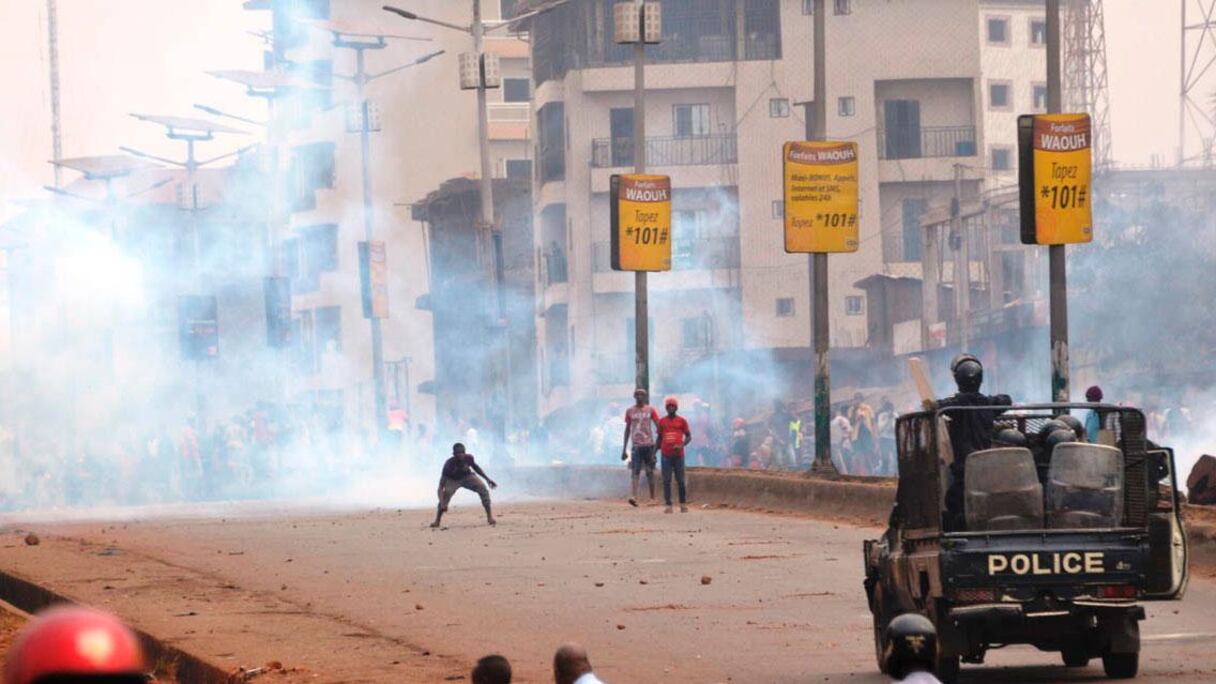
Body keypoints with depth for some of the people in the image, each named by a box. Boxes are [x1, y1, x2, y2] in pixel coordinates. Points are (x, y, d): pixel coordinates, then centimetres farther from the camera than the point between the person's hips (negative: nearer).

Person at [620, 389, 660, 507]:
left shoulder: (650, 410, 5)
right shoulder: (630, 411, 8)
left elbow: (659, 426, 2)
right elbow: (627, 430, 13)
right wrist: (624, 449, 11)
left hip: (649, 444, 0)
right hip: (636, 446, 0)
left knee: (650, 472, 6)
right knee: (635, 471, -13)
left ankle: (652, 497, 16)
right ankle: (633, 497, -24)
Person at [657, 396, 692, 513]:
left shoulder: (682, 421, 3)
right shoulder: (662, 421, 8)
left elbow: (689, 436, 3)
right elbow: (659, 438, 15)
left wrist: (681, 445, -15)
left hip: (678, 455, -1)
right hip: (666, 455, 1)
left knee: (680, 481, 2)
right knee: (666, 481, -3)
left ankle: (683, 504, 15)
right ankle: (668, 505, -3)